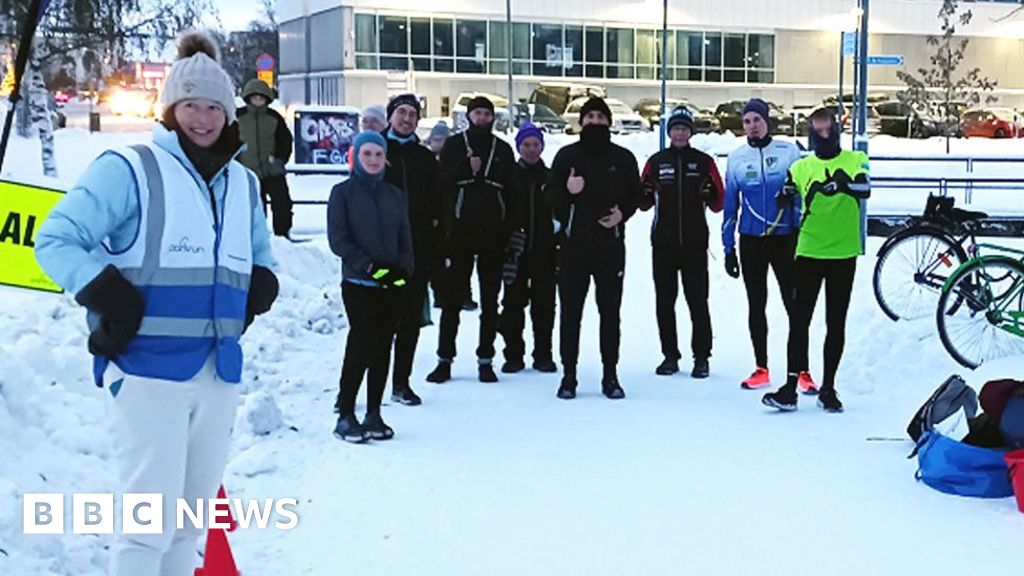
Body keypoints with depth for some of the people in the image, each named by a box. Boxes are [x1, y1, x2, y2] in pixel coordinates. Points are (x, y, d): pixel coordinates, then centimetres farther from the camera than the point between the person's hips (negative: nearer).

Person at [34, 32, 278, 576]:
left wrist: (253, 295, 6)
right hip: (147, 369, -6)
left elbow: (262, 261, 27)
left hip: (219, 372, 7)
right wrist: (112, 300, -17)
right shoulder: (129, 168, -5)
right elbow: (55, 241, -7)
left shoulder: (244, 184, 14)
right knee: (151, 519, -6)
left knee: (192, 517, 16)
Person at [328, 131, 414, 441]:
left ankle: (374, 414, 16)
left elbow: (406, 240, 13)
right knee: (361, 346, -10)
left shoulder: (395, 195, 13)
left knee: (383, 348, 6)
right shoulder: (343, 192, 0)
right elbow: (338, 240, -6)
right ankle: (345, 415, 1)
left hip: (392, 285, 4)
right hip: (358, 284, -4)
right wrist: (370, 267, -16)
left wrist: (404, 269, -7)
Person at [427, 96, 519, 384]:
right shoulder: (454, 145, 7)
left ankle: (485, 360, 13)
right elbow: (442, 182, -3)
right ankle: (445, 360, 6)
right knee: (451, 298, -1)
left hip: (493, 232, 2)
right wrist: (466, 169, -18)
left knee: (490, 300, 6)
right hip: (460, 230, -2)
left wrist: (511, 230, 1)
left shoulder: (503, 150, 12)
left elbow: (512, 192, 10)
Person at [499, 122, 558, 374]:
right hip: (515, 250, -1)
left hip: (544, 250, 1)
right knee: (513, 303, 3)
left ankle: (543, 355, 14)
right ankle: (513, 355, 12)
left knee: (544, 304, 5)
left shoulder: (550, 177, 8)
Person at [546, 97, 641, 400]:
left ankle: (610, 376, 13)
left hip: (610, 246, 0)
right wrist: (567, 191, -16)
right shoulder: (567, 156, 5)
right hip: (573, 245, 0)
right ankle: (568, 376, 10)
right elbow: (550, 195, 5)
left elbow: (636, 195, 13)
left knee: (610, 312, 5)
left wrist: (622, 213, -6)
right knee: (570, 312, 2)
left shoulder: (623, 158, 7)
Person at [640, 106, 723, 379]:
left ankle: (702, 356, 7)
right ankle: (670, 355, 16)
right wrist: (646, 194, -13)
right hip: (663, 243, 2)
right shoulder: (656, 162, 7)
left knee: (697, 300, 0)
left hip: (695, 243, -2)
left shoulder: (704, 162, 4)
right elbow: (644, 204, 8)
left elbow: (718, 205, 4)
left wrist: (711, 194, -17)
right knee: (664, 300, 7)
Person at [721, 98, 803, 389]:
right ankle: (761, 369, 16)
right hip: (752, 242, 3)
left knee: (794, 304, -3)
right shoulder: (737, 158, 5)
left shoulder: (789, 151, -2)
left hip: (785, 238, -2)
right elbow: (730, 205, 9)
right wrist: (729, 247, 7)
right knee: (756, 305, 7)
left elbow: (802, 194, 1)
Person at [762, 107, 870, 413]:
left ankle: (828, 388, 16)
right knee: (799, 320, -3)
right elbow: (787, 204, 15)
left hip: (844, 253, -1)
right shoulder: (801, 167, 7)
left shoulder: (855, 160, 2)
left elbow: (865, 189, -18)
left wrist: (844, 184, -39)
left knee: (836, 324, 7)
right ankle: (791, 387, 0)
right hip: (808, 252, 1)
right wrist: (785, 198, -9)